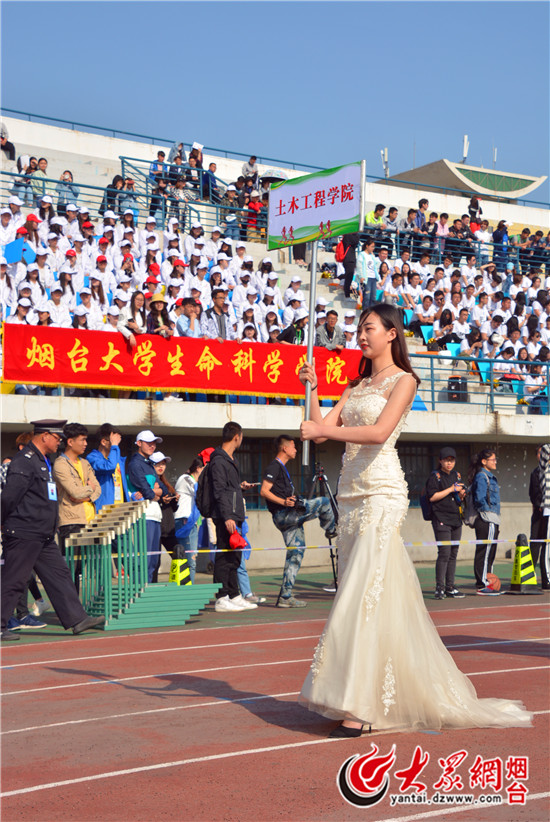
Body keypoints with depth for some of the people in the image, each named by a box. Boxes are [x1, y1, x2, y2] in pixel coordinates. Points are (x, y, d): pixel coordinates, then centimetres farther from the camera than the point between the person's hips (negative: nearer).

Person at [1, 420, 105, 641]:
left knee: (59, 574, 7)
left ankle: (76, 619, 8)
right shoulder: (24, 461, -16)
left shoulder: (43, 461, 17)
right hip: (23, 535, -10)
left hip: (43, 536, 10)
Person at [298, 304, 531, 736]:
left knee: (367, 592, -13)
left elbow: (380, 432, -16)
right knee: (359, 591, 6)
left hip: (382, 493, -7)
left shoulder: (403, 380, 0)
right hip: (351, 493, 7)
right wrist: (312, 389, 0)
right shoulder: (356, 386, 20)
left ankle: (361, 706, -12)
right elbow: (322, 429, 11)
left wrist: (325, 430, -20)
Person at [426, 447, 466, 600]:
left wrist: (462, 494, 2)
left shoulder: (456, 475, 17)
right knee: (444, 553, -14)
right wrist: (451, 489, -16)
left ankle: (450, 587, 14)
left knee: (453, 554, 8)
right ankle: (439, 587, -10)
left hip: (456, 519, 7)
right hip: (441, 519, -7)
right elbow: (432, 496, -15)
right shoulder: (435, 476, -5)